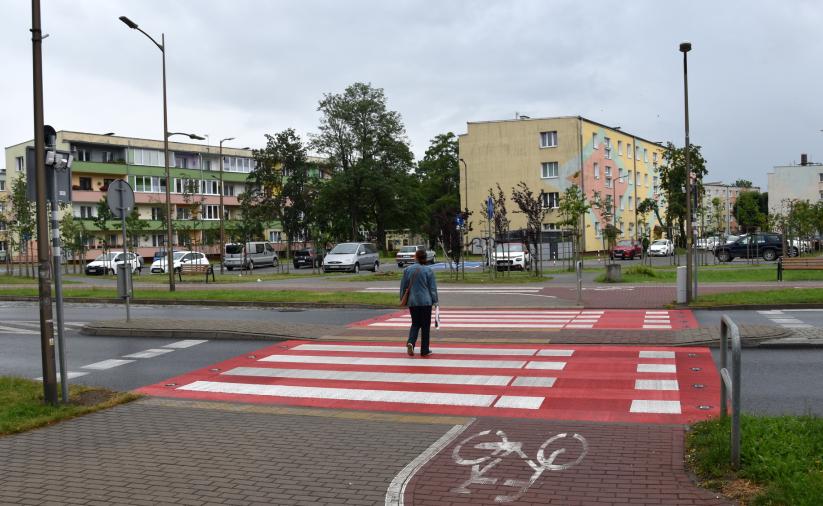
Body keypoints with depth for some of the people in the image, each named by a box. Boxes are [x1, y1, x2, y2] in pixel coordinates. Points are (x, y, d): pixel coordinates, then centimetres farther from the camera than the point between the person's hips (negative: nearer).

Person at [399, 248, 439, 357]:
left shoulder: (408, 269, 1)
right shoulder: (428, 270, -6)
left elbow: (403, 286, 8)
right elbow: (433, 288, -4)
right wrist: (435, 301, 4)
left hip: (412, 302, 3)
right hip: (426, 302, -2)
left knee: (415, 324, 15)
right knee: (425, 325, 7)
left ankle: (410, 342, -10)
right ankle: (424, 350, 10)